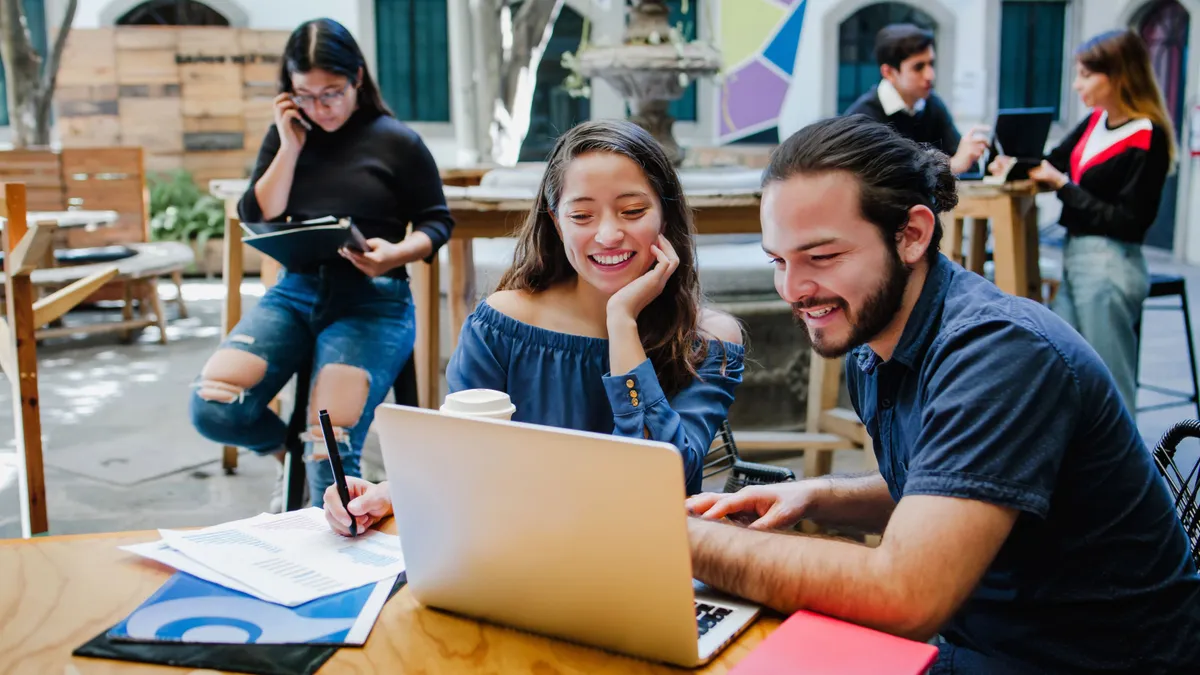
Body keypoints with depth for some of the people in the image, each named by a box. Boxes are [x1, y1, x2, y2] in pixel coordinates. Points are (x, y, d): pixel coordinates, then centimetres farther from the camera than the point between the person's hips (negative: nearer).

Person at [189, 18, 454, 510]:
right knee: (211, 409, -15)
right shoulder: (286, 137, 10)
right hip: (296, 291, 4)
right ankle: (289, 452, 17)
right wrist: (290, 147, -5)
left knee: (330, 450, -22)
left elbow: (437, 221, 4)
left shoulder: (396, 142, 0)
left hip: (372, 300, -4)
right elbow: (257, 221, 4)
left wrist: (396, 253, -17)